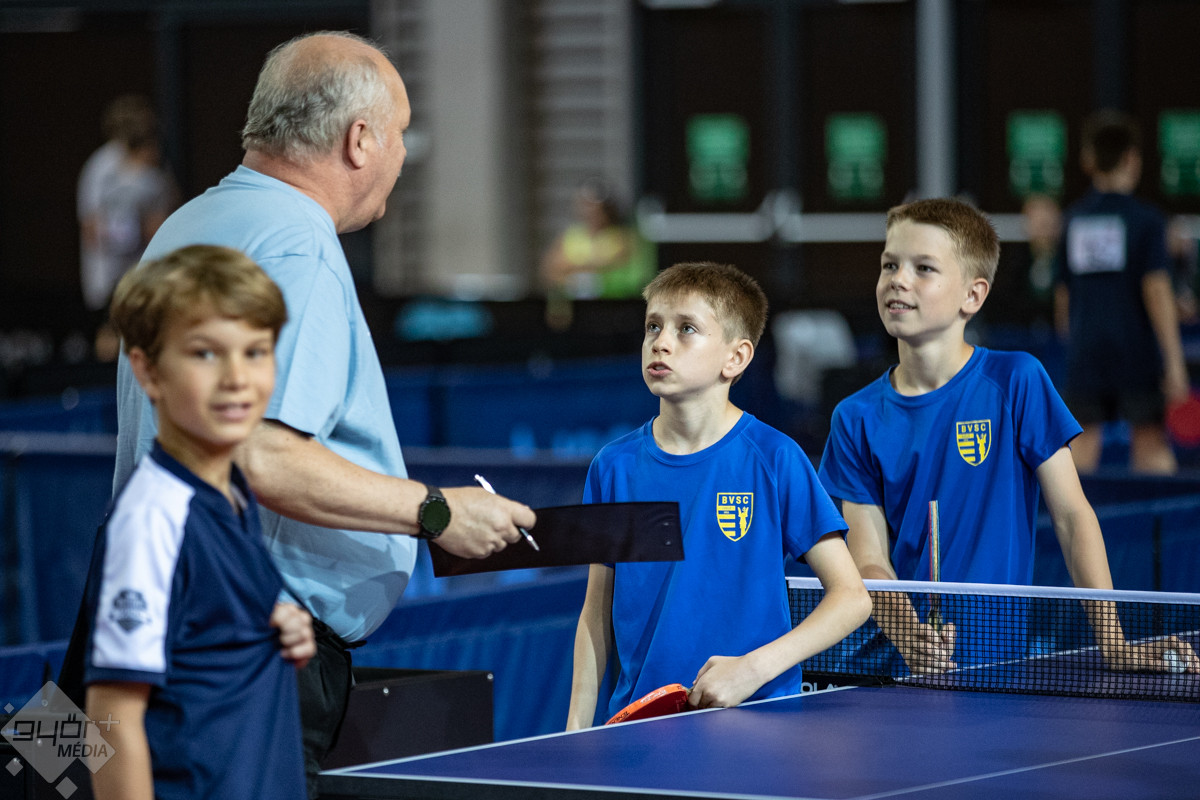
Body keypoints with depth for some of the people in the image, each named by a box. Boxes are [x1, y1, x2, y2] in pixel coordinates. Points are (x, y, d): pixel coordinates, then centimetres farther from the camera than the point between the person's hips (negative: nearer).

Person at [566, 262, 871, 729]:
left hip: (752, 721, -3)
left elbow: (851, 598, -3)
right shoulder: (614, 466, 7)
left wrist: (755, 668, -13)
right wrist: (577, 728, 7)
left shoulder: (773, 459, -3)